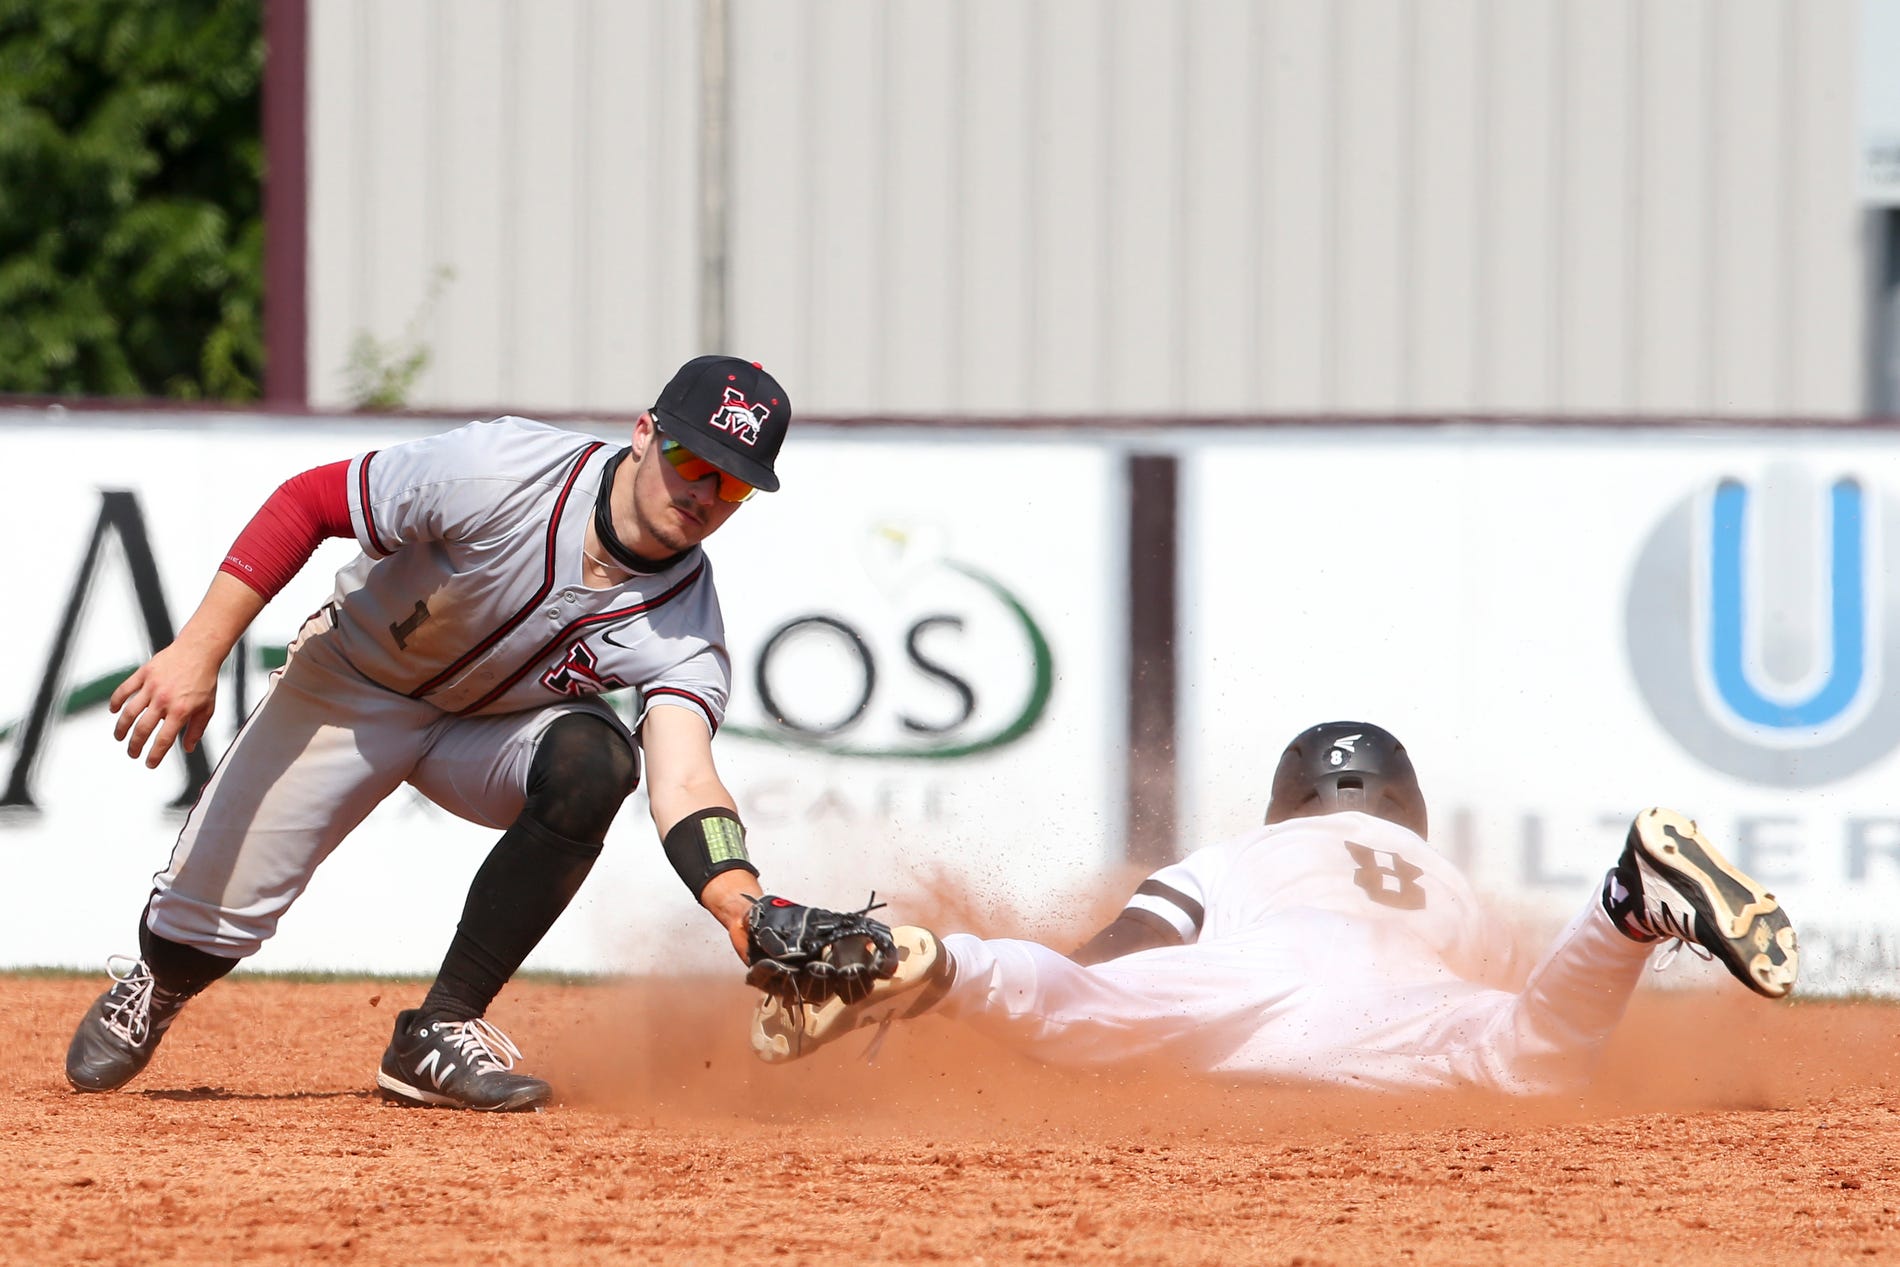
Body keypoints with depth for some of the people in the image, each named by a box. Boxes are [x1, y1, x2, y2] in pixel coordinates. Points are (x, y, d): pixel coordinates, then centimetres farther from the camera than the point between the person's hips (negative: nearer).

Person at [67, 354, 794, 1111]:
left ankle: (440, 1035, -18)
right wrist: (198, 652, -30)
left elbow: (682, 781, -40)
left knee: (594, 762, -30)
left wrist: (736, 898, -61)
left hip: (501, 728, 2)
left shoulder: (683, 622, -26)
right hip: (355, 686, -2)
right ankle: (151, 990, 36)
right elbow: (307, 502, -24)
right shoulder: (498, 473, -33)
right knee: (219, 901, -6)